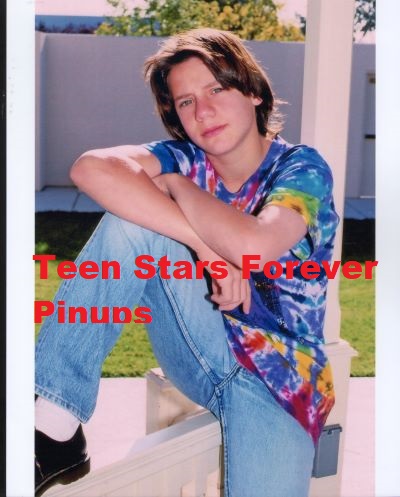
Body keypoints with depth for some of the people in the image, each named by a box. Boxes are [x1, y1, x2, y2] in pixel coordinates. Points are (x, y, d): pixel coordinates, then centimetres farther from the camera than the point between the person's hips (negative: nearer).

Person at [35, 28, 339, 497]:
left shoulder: (300, 168, -9)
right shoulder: (186, 158, -1)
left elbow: (253, 247, -32)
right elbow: (92, 168, -23)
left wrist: (177, 186, -15)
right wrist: (206, 245, -29)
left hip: (280, 375, -2)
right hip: (202, 348, 3)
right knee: (132, 220, -18)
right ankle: (54, 424, -20)